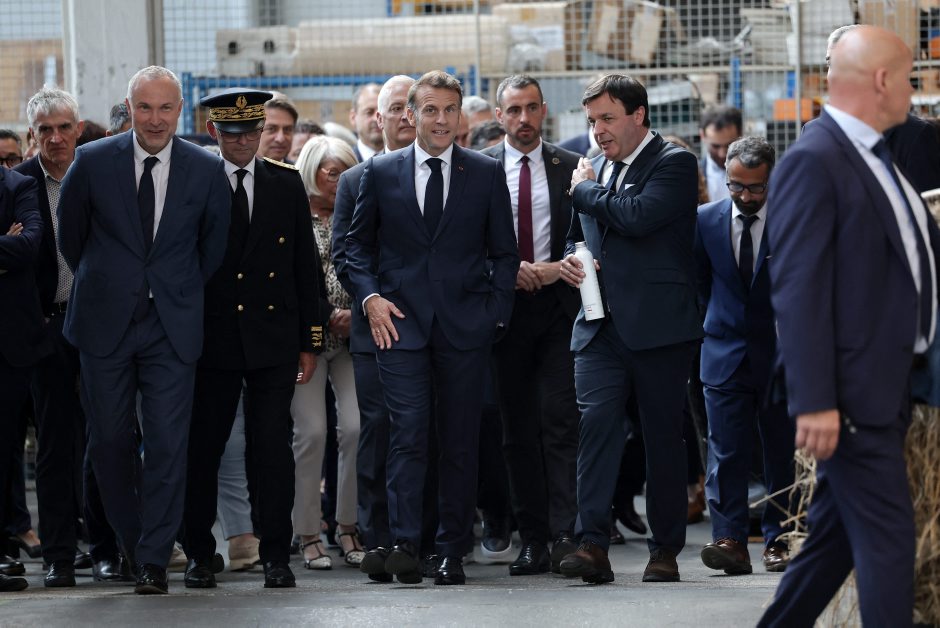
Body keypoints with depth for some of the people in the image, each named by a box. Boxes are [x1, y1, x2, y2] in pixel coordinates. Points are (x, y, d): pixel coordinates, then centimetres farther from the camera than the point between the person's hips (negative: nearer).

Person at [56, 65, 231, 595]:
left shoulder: (207, 170, 0)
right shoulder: (93, 162, -1)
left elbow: (214, 247, 12)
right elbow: (71, 235, 11)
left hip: (172, 327, -1)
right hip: (106, 323, 1)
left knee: (168, 446, -6)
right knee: (110, 442, 5)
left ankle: (154, 560, -1)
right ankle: (132, 544, 23)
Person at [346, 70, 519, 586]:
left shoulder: (486, 174, 7)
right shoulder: (381, 172, 7)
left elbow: (504, 252, 10)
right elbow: (358, 243, 13)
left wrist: (495, 310, 0)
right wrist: (370, 296, -2)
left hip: (465, 325, 1)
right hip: (401, 321, -1)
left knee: (461, 442, 3)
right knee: (408, 433, -12)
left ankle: (453, 552, 10)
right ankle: (404, 544, -15)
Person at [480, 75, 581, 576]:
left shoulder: (571, 168, 6)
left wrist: (560, 267, -11)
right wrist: (509, 269, -9)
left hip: (558, 305, -1)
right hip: (505, 306, 1)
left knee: (561, 421, -10)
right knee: (518, 430, 4)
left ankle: (564, 534, -11)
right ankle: (532, 539, 8)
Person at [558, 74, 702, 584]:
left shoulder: (673, 163, -4)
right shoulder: (596, 169, 18)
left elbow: (638, 216, -21)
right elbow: (577, 235, 31)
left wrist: (586, 189, -5)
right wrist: (571, 259, 7)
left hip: (658, 326, -5)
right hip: (602, 326, 5)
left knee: (662, 436, 3)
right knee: (596, 422, -11)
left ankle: (665, 549, 12)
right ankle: (593, 543, -17)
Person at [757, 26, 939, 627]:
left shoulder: (879, 156, 13)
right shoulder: (814, 162, -16)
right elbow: (798, 289, -20)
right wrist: (814, 402, -23)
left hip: (889, 388, 9)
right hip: (853, 394, -9)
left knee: (837, 534, 16)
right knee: (888, 540, -6)